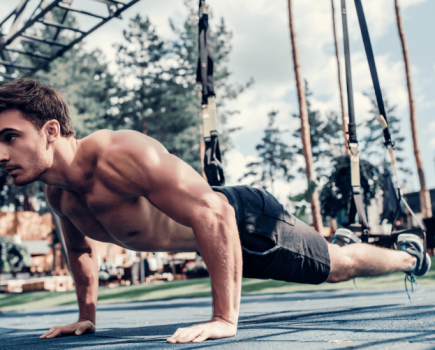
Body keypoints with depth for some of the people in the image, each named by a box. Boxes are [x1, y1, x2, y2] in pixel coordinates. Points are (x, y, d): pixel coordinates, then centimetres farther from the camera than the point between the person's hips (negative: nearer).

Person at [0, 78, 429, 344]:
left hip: (248, 223, -8)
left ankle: (409, 253, 48)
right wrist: (86, 316, 13)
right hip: (218, 232, 8)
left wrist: (225, 318, -42)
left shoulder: (120, 154, -39)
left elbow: (213, 213, -43)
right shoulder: (58, 194, -11)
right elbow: (80, 249, 11)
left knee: (340, 266, 16)